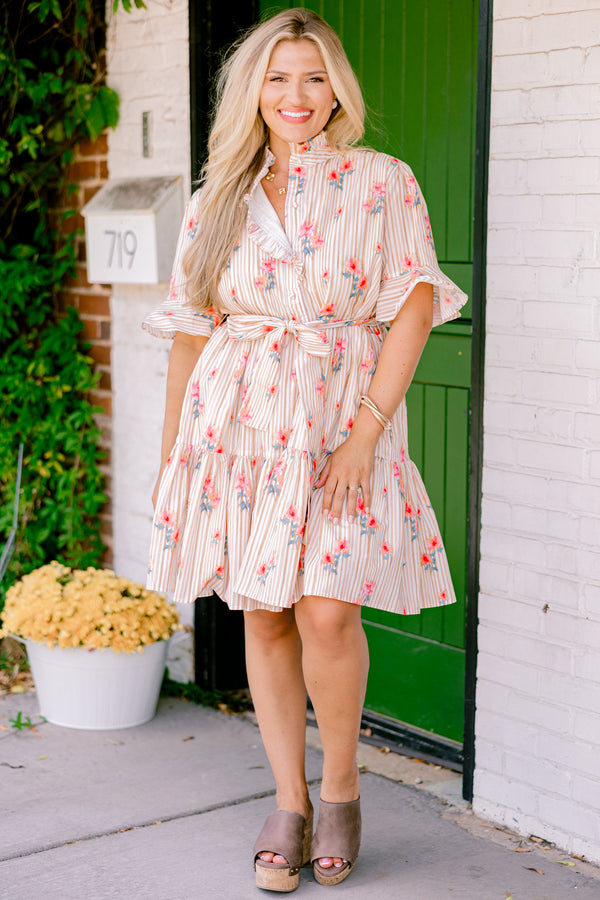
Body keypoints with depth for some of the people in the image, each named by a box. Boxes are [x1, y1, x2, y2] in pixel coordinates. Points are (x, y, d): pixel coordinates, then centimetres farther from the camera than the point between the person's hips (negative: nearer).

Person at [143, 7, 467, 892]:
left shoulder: (382, 182, 2)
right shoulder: (219, 198, 11)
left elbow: (413, 308, -6)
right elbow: (192, 329, 13)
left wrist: (368, 427, -15)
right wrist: (171, 450, 12)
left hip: (341, 418, -3)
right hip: (238, 421, 3)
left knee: (326, 612, -13)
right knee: (262, 613, 4)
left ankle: (341, 787, 11)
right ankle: (289, 801, 19)